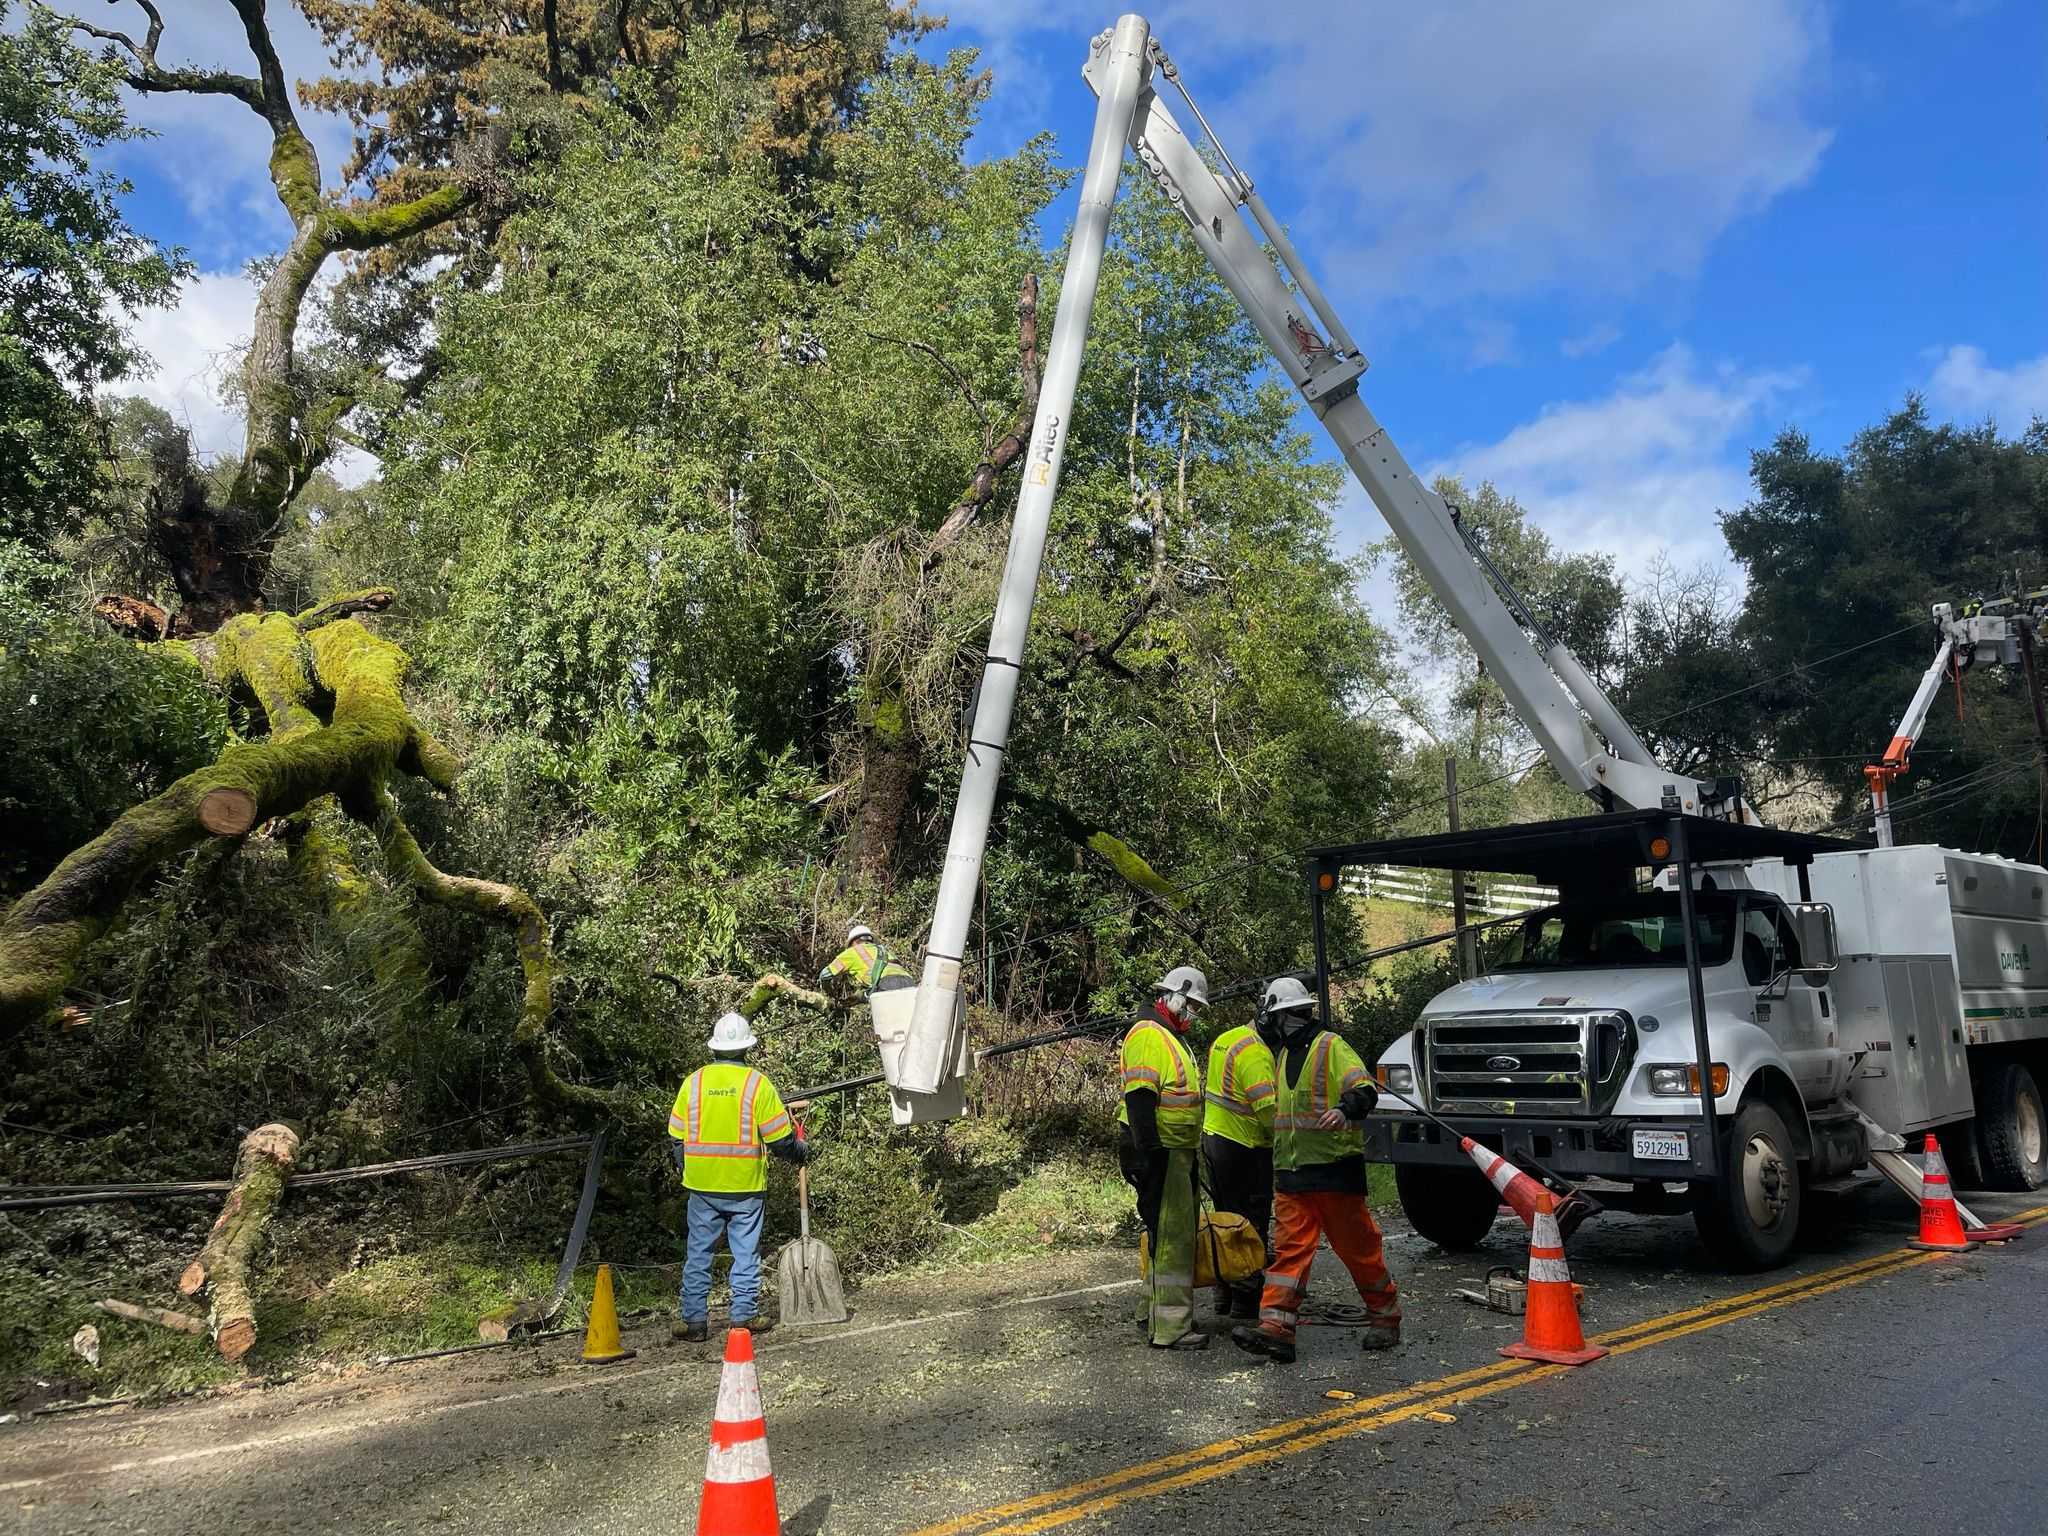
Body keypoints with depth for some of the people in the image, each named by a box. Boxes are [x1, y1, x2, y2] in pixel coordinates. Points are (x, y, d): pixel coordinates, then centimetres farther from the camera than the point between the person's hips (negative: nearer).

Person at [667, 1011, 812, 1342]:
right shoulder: (756, 1082, -7)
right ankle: (745, 1315, 13)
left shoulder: (694, 1081, 0)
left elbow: (676, 1137, 5)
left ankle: (694, 1319, 13)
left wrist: (685, 1169, 21)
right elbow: (779, 1137, -6)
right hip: (745, 1186, -2)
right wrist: (801, 1152, 13)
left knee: (698, 1252, 10)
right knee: (746, 1252, 9)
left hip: (702, 1186, 2)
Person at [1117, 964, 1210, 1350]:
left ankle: (1154, 1310, 28)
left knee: (1169, 1233, 17)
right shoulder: (1148, 1035, -14)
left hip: (1176, 1152, 11)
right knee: (1172, 1236, -10)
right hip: (1159, 1153, -11)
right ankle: (1169, 1326, -7)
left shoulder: (1170, 1037, 20)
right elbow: (1140, 1098, -23)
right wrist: (1150, 1154, -28)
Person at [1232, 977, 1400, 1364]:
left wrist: (1346, 1109, -37)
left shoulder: (1332, 1047, -6)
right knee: (1289, 1249, -1)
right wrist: (1276, 1162, 30)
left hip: (1334, 1168, -7)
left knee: (1357, 1246, 3)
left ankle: (1386, 1318, 20)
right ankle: (1275, 1329, -6)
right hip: (1290, 1174, 7)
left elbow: (1365, 1088, -19)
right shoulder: (1282, 1056, 18)